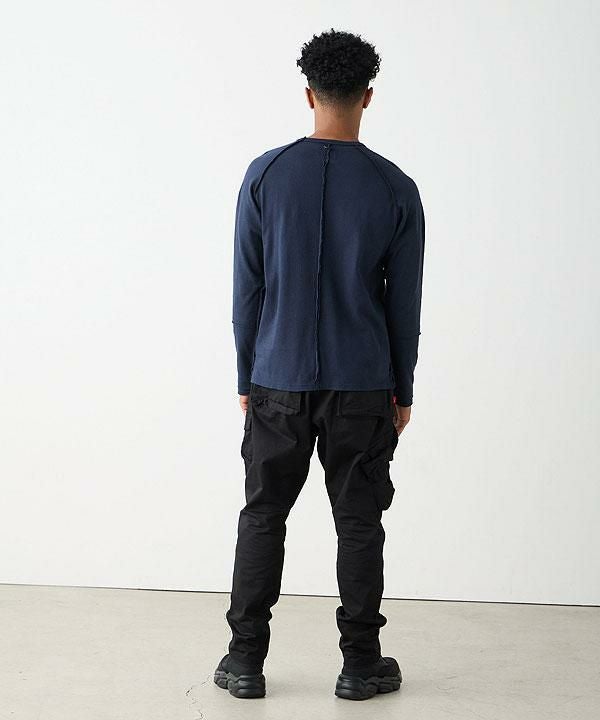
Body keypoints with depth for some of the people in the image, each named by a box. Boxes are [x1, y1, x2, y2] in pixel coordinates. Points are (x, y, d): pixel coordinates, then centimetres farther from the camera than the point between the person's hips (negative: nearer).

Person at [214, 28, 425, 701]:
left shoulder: (265, 175, -4)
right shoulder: (396, 190, -4)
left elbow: (247, 290, -1)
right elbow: (405, 305, 0)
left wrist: (247, 378, 10)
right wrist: (402, 392, 11)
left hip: (278, 381, 1)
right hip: (362, 387, 0)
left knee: (263, 515, 10)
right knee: (359, 521, 8)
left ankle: (245, 660, 13)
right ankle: (360, 663, 14)